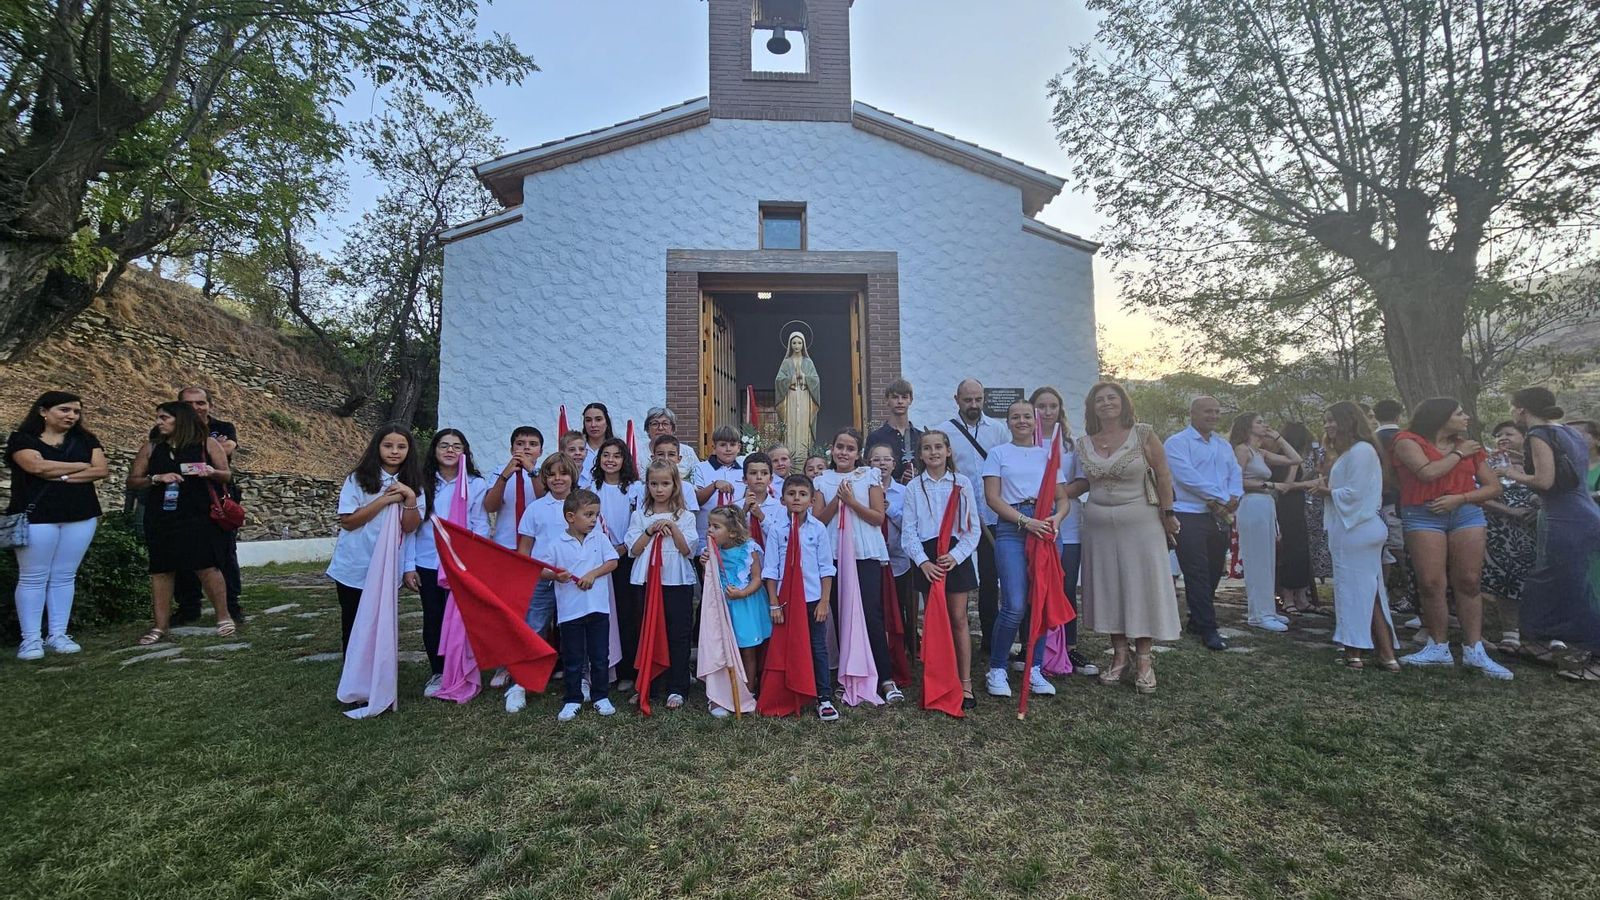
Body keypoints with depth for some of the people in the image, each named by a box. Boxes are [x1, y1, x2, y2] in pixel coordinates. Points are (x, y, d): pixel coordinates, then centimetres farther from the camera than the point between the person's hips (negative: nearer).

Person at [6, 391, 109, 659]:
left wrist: (62, 476, -12)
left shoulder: (85, 439, 12)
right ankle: (30, 638, 7)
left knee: (65, 576, 6)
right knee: (33, 578, 1)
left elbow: (102, 469, -1)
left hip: (81, 516, 3)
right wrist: (83, 466, -6)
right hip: (36, 516, -3)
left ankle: (57, 635, 12)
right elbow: (38, 466, -16)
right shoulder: (22, 439, 1)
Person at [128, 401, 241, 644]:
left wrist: (211, 473, -18)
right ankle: (160, 626, 14)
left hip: (198, 516, -3)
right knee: (161, 570, 6)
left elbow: (226, 475, 4)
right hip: (161, 518, 3)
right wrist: (156, 478, -10)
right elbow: (132, 481, 9)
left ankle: (223, 617, 6)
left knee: (206, 567, -4)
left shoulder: (207, 443, 2)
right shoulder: (151, 448, 8)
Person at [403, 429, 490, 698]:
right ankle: (437, 673, 26)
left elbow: (480, 527, -2)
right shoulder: (422, 483, 4)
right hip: (427, 563, 2)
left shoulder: (476, 484, -1)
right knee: (432, 619, 10)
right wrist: (409, 565, -1)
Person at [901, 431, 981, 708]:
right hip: (926, 557, 1)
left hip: (956, 555, -1)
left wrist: (956, 555, -11)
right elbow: (908, 530, 1)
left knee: (958, 619, 1)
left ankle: (965, 682, 10)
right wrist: (923, 561, -11)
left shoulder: (962, 483, 2)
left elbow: (973, 527, 1)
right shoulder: (913, 487, 4)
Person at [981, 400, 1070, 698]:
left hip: (1046, 529, 4)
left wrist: (1057, 517, -9)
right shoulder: (998, 453, 9)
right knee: (1015, 606, -12)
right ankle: (996, 670, 5)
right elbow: (992, 497, -1)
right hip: (1012, 529, -3)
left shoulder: (1048, 455, 17)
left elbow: (1063, 498, 14)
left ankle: (1035, 669, 17)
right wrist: (1025, 521, -13)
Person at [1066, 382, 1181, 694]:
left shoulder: (1143, 434, -4)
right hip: (1099, 524, 4)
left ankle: (1144, 660, 12)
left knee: (1141, 585, 1)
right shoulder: (1084, 443, 5)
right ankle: (1120, 656, 20)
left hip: (1140, 522, -3)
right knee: (1108, 588, 8)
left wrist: (1167, 514, -5)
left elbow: (1163, 474, -3)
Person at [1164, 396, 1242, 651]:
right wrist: (1222, 498, -14)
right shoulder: (1177, 443, -4)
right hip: (1190, 517, -7)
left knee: (1213, 574, 11)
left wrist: (1234, 498, -10)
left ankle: (1197, 621, 24)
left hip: (1220, 518, 7)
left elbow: (1236, 475, 11)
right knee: (1197, 575, -6)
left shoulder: (1224, 446, 20)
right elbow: (1188, 477, -16)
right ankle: (1208, 630, -1)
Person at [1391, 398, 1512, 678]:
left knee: (1468, 582, 2)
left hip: (1467, 513, 4)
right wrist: (1458, 454, -2)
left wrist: (1460, 498, -6)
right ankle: (1439, 648, 6)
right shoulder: (1409, 441, 0)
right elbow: (1427, 472, -16)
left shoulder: (1470, 446, 14)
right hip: (1423, 515, -4)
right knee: (1431, 584, -5)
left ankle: (1474, 650, 8)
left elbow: (1494, 487, 12)